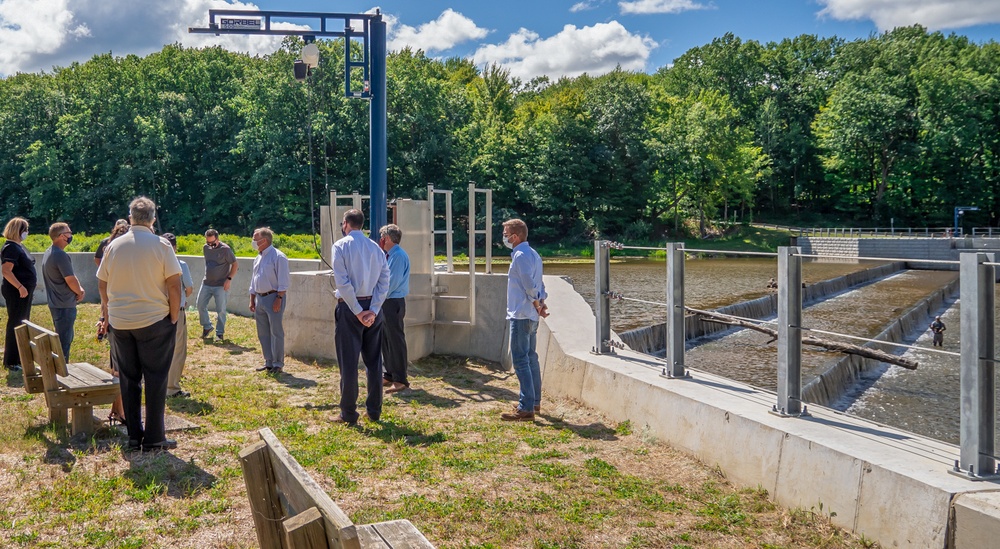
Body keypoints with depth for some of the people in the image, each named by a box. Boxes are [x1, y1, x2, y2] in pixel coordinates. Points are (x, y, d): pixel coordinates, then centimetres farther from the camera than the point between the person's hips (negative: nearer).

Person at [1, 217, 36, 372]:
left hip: (24, 290, 10)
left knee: (23, 324, 17)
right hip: (16, 292, -10)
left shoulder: (19, 246, 13)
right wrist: (20, 287, -30)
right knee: (15, 324, -4)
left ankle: (19, 358, 27)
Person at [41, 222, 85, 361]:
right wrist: (79, 293, -2)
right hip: (65, 305, -10)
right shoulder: (60, 255, -21)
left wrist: (79, 288, 1)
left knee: (67, 337, 21)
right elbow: (71, 280, -20)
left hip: (55, 303, 10)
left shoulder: (48, 253, 12)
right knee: (64, 340, -3)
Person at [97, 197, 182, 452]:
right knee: (155, 379, 3)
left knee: (128, 380, 11)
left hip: (119, 323, 4)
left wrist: (107, 314, 22)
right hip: (154, 321, -4)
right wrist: (174, 317, -3)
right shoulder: (161, 246, -8)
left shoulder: (114, 246, 4)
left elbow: (102, 284, 10)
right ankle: (154, 438, 4)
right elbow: (174, 284, -11)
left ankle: (134, 436, 16)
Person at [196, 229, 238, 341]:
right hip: (206, 284, 6)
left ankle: (220, 333, 11)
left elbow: (235, 265, -8)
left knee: (220, 310, -1)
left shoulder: (225, 249, -12)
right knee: (200, 306, 7)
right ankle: (207, 327, 26)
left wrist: (229, 279, -15)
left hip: (221, 285, -6)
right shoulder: (206, 248, 5)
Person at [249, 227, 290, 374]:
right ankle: (269, 362, 20)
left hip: (273, 297, -9)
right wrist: (252, 300, 17)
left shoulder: (278, 257, -10)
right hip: (260, 298, 9)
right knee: (263, 333, 11)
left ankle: (278, 364, 2)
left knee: (276, 332, -4)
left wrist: (278, 299, -20)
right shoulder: (258, 258, 16)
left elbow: (283, 282, -15)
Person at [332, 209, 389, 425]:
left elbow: (343, 282, -14)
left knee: (348, 361, 1)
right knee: (374, 360, 11)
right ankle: (374, 410, 17)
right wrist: (373, 310, -6)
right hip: (373, 306, 5)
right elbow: (384, 282, 0)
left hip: (349, 306, -4)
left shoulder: (341, 246, -5)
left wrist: (357, 311, -11)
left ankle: (349, 413, 5)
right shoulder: (376, 248, 8)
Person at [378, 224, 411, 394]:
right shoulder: (388, 255, 15)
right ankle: (390, 375, 25)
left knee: (396, 340, -6)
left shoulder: (398, 255, -14)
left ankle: (400, 380, -2)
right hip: (385, 303, 10)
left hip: (393, 303, -10)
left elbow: (393, 281, -19)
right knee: (385, 340, 15)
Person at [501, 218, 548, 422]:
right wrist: (541, 302, 5)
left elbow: (529, 285, -20)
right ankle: (534, 401, 26)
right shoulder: (532, 254, 16)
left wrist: (537, 305, -8)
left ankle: (526, 409, -9)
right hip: (530, 316, 11)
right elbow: (538, 284, 16)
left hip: (521, 316, -11)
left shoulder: (521, 256, -16)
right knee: (530, 358, 17)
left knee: (520, 360, -9)